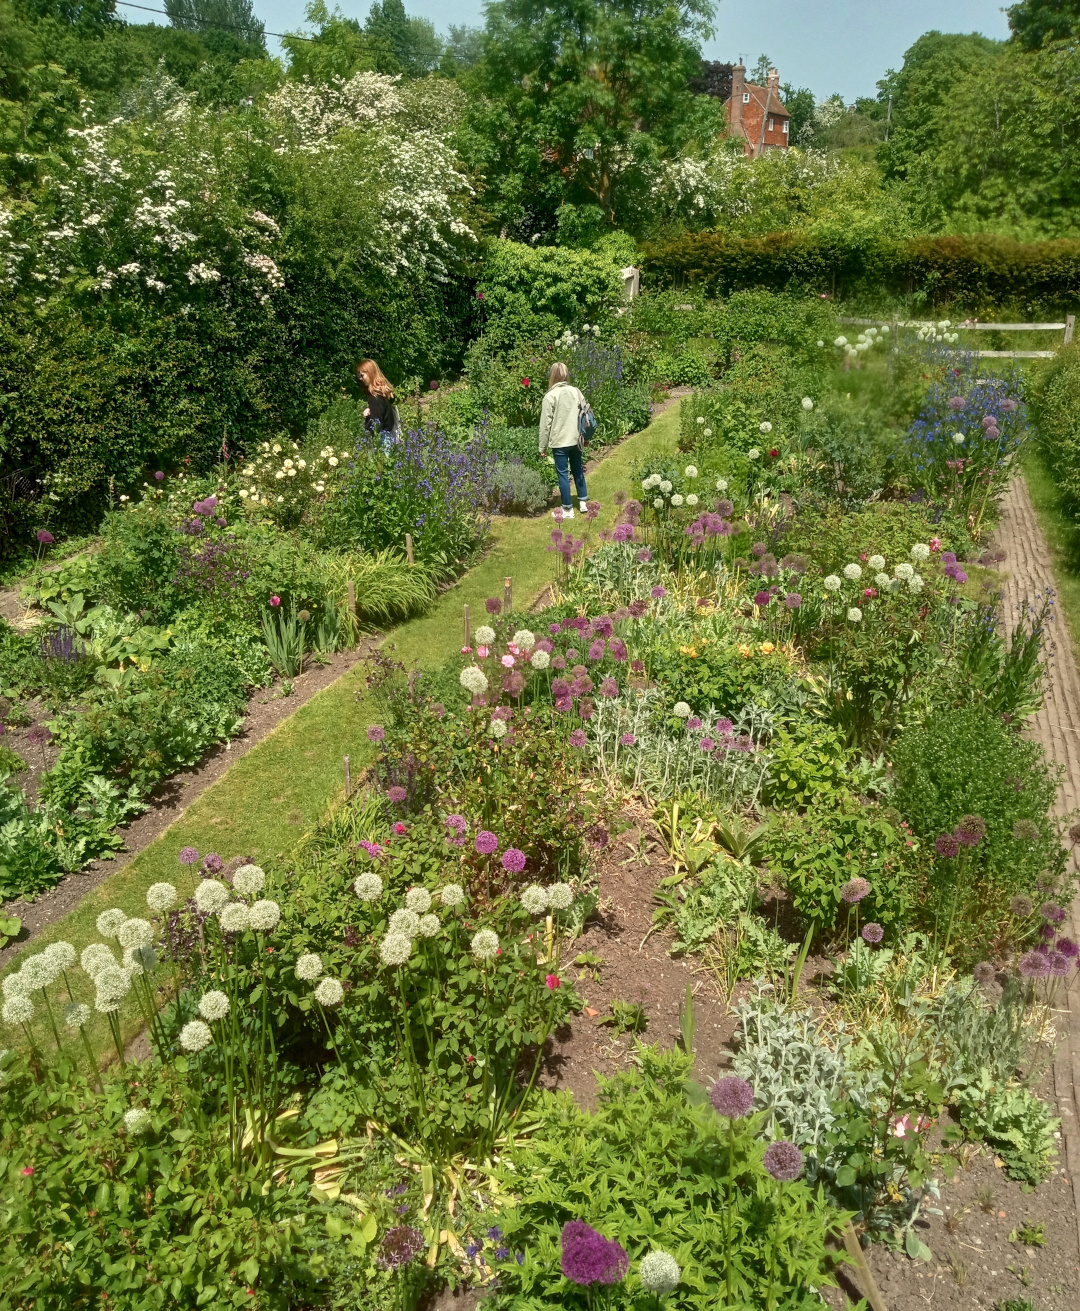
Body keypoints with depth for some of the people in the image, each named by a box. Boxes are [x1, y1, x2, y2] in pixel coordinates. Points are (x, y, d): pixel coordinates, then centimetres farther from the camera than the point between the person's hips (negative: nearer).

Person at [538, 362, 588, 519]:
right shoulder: (576, 392, 0)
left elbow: (545, 424, -10)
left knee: (563, 474, 3)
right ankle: (583, 502, 27)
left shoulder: (550, 396, -12)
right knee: (578, 470, 19)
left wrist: (543, 447, -2)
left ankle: (568, 509, 9)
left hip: (559, 441, -5)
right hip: (575, 439, 5)